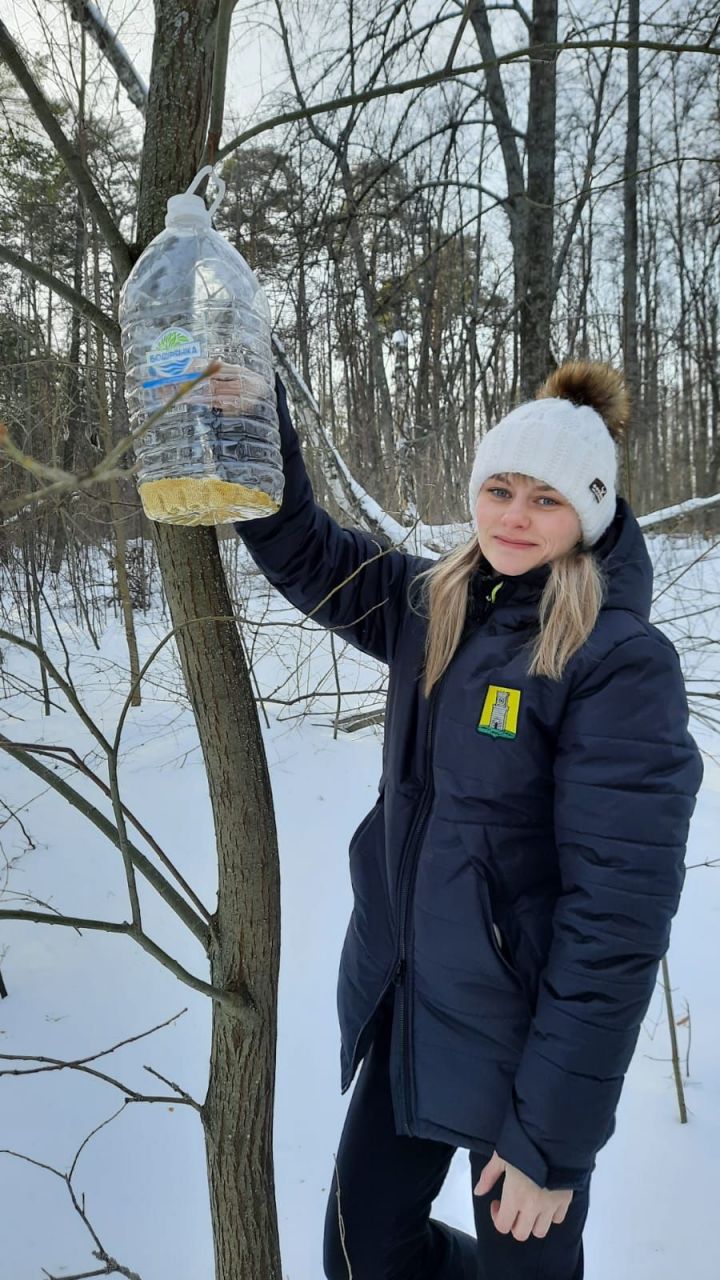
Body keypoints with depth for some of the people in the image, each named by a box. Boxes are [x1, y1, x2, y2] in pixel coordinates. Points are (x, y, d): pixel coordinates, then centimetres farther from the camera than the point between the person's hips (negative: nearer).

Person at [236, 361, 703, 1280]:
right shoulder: (436, 608, -1)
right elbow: (302, 551, 7)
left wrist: (552, 1135, -17)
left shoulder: (622, 662, -20)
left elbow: (618, 911, -21)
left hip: (521, 1037, -6)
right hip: (403, 1006, 6)